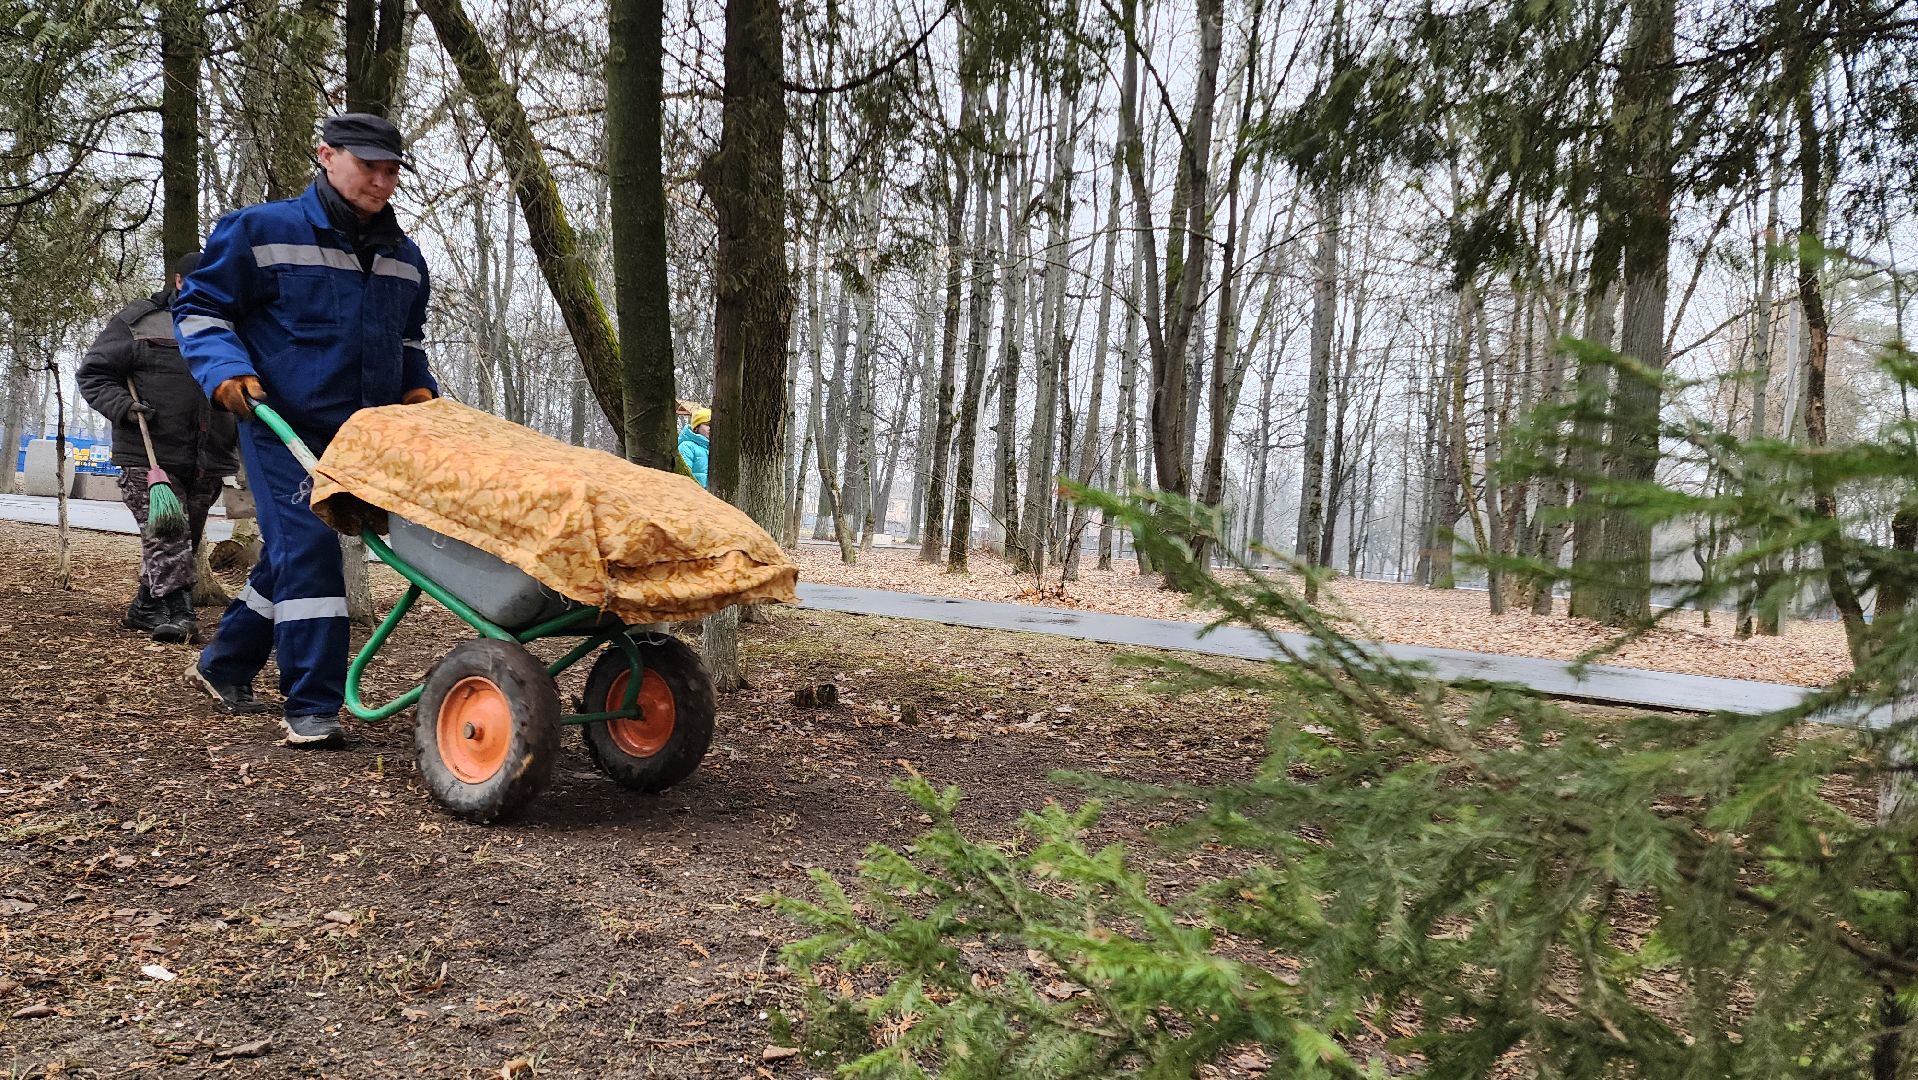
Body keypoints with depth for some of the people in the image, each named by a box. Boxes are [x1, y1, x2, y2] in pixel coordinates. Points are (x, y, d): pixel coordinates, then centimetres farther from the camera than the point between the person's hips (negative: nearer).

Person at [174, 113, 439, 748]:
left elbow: (408, 337, 27)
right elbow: (198, 309, 1)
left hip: (362, 435, 6)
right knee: (307, 548, -16)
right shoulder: (262, 232, -4)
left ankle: (223, 667, 35)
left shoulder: (404, 258, 13)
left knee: (291, 552, 15)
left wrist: (417, 385, 8)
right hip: (284, 427, -6)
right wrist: (225, 367, -16)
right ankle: (311, 707, -12)